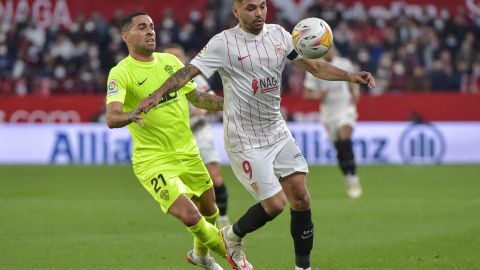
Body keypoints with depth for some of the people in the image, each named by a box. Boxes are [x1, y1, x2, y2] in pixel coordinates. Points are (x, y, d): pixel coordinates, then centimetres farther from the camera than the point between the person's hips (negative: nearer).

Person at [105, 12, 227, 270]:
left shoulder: (171, 61, 5)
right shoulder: (121, 73, -14)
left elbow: (196, 97, 18)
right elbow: (111, 118, -27)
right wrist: (132, 115, -48)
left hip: (188, 152, 6)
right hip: (153, 160, -6)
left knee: (209, 210, 19)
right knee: (189, 215, -19)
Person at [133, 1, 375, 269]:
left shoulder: (279, 34, 3)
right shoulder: (223, 43, -14)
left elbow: (314, 66, 9)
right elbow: (188, 72, -18)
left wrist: (350, 75, -3)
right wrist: (157, 95, -33)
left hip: (278, 131, 6)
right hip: (245, 141, -6)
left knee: (301, 197, 1)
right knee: (274, 203, -8)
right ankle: (233, 236, 22)